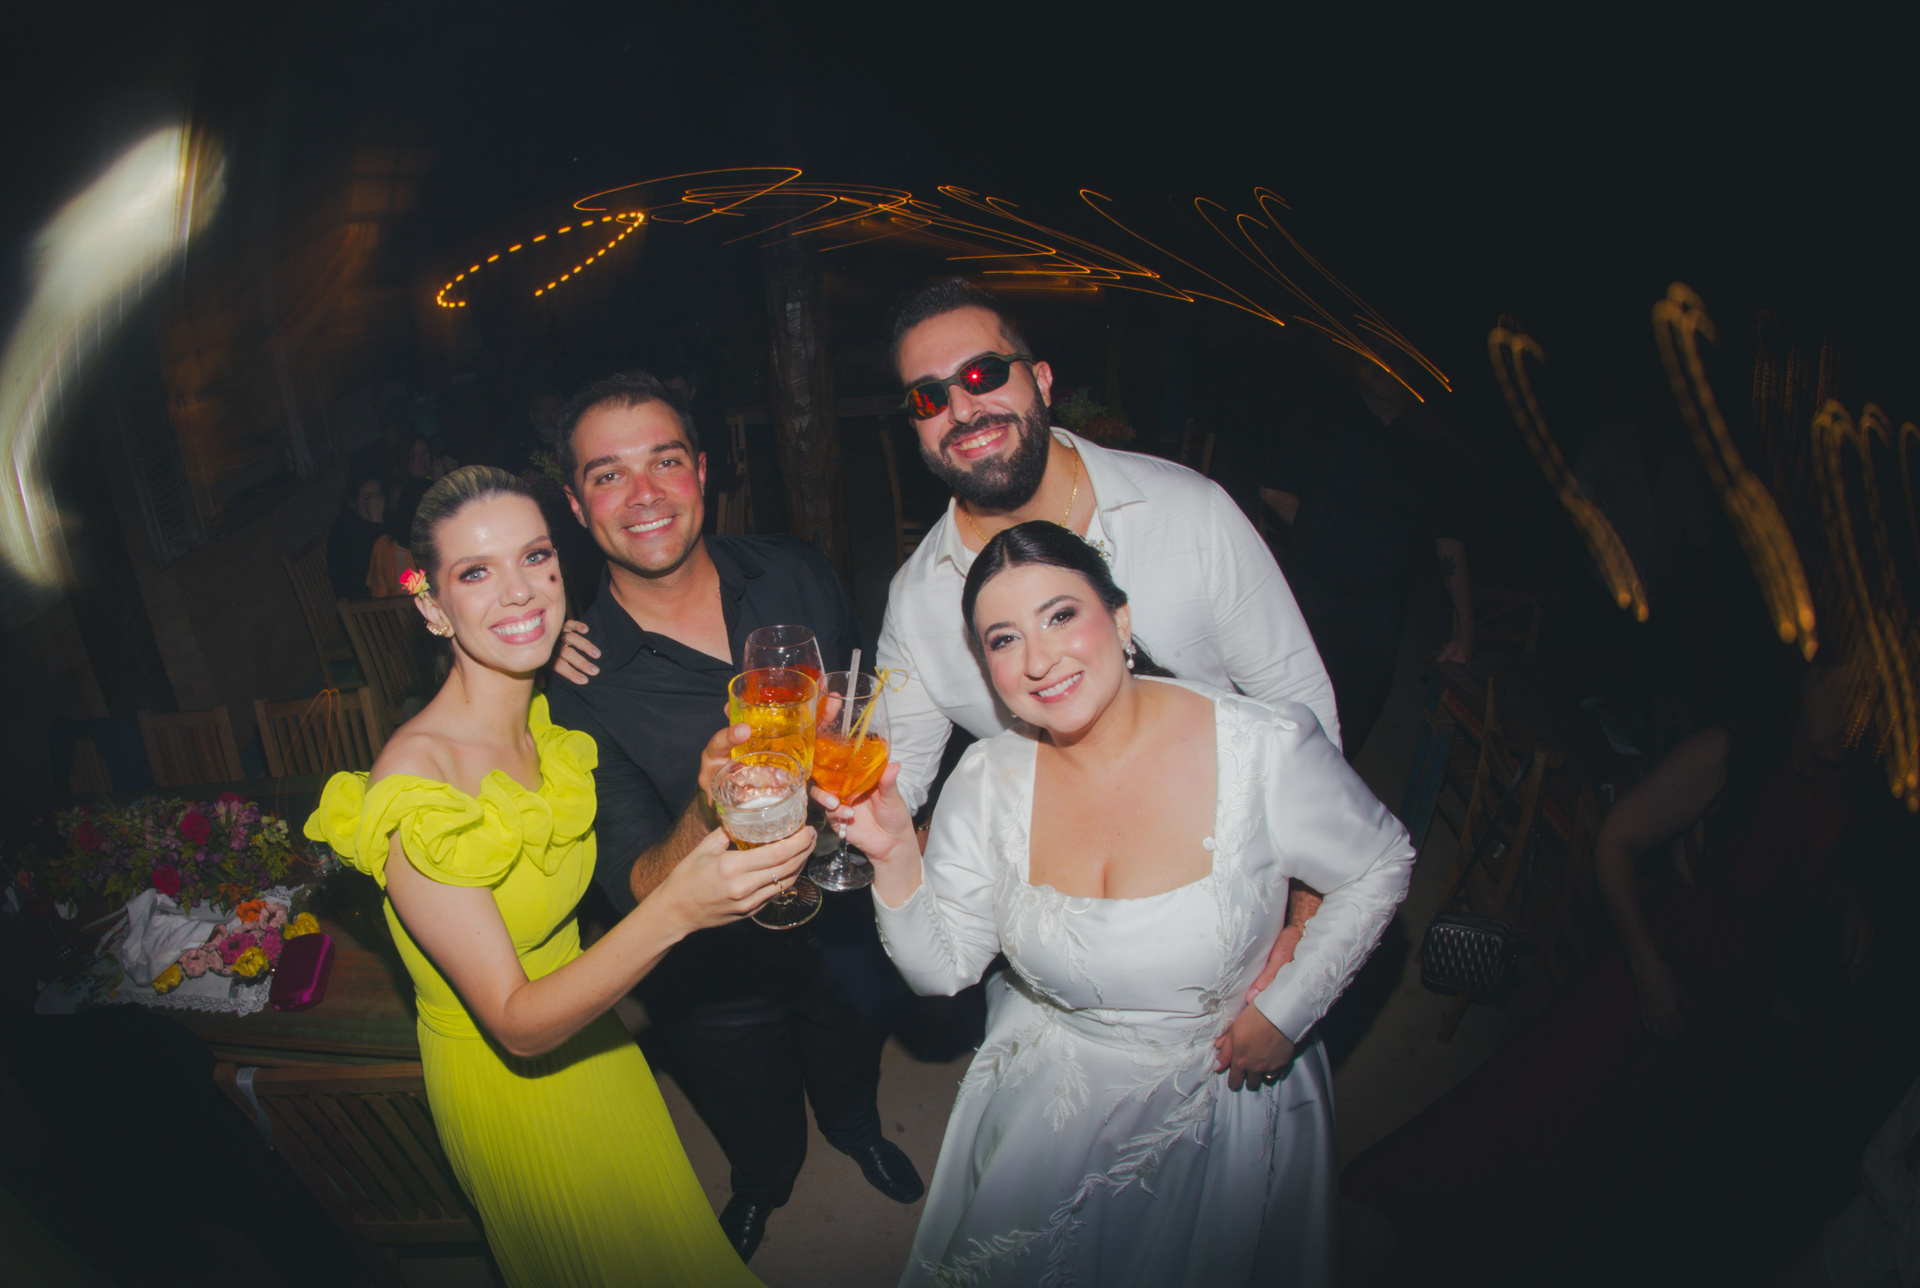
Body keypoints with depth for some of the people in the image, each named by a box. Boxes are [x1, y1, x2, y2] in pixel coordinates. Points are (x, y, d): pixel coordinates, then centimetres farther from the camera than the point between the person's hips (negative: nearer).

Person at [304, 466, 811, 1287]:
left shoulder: (549, 716, -10)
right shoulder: (415, 782, -32)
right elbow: (517, 1024, -31)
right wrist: (672, 914, -44)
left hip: (588, 1037, 6)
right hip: (501, 1079, -6)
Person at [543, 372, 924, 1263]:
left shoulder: (794, 573, -15)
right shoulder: (579, 685, -24)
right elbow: (637, 889, -27)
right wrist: (708, 809, -48)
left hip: (849, 924, 3)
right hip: (725, 985, -2)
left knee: (852, 1077, 33)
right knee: (760, 1139, 27)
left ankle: (858, 1131, 70)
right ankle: (760, 1187, 64)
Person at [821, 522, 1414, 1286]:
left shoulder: (1263, 749, -25)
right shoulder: (987, 783, -16)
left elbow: (1379, 866, -7)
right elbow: (942, 968, -11)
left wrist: (1286, 1012, -12)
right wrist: (896, 858, -29)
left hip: (1225, 1097, -1)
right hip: (1047, 1093, 2)